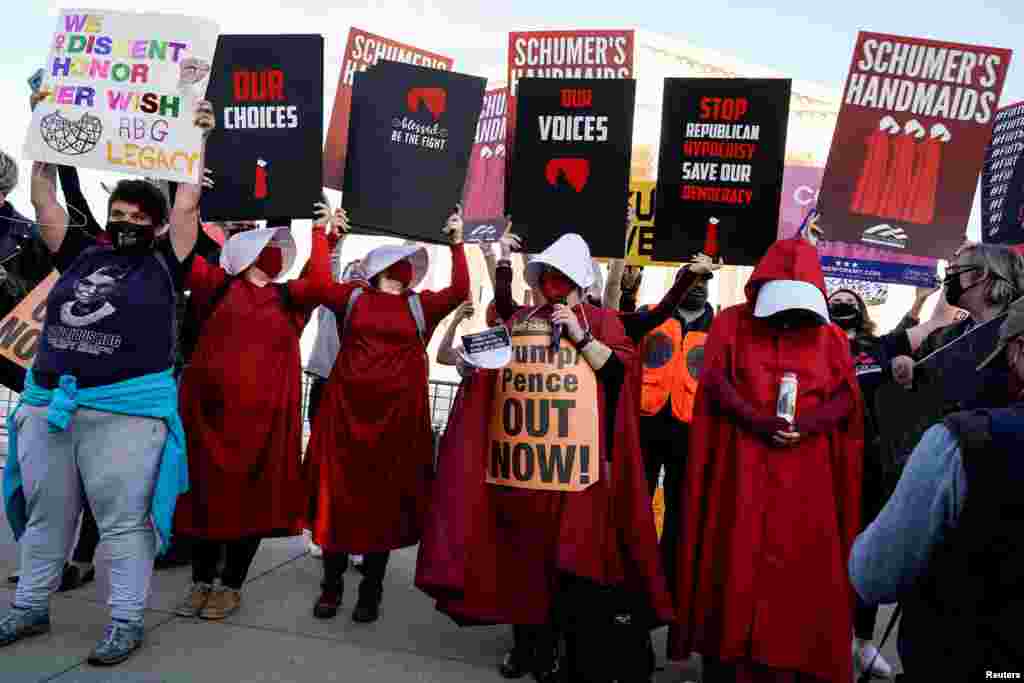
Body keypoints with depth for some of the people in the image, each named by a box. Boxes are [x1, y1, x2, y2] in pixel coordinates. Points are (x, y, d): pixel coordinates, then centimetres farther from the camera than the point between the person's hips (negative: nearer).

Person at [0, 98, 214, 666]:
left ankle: (126, 622, 11)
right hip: (47, 404, 5)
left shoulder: (164, 264, 2)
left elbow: (187, 204, -3)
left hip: (126, 410, -5)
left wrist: (198, 140, 1)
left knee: (124, 520, 1)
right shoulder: (81, 255, 14)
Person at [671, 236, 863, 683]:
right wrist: (757, 421, -18)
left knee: (801, 568, 4)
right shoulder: (731, 323, 7)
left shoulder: (831, 336, 13)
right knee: (736, 565, 2)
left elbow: (846, 397, 4)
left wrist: (806, 424, -15)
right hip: (741, 470, -2)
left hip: (806, 477, 2)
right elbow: (714, 383, -4)